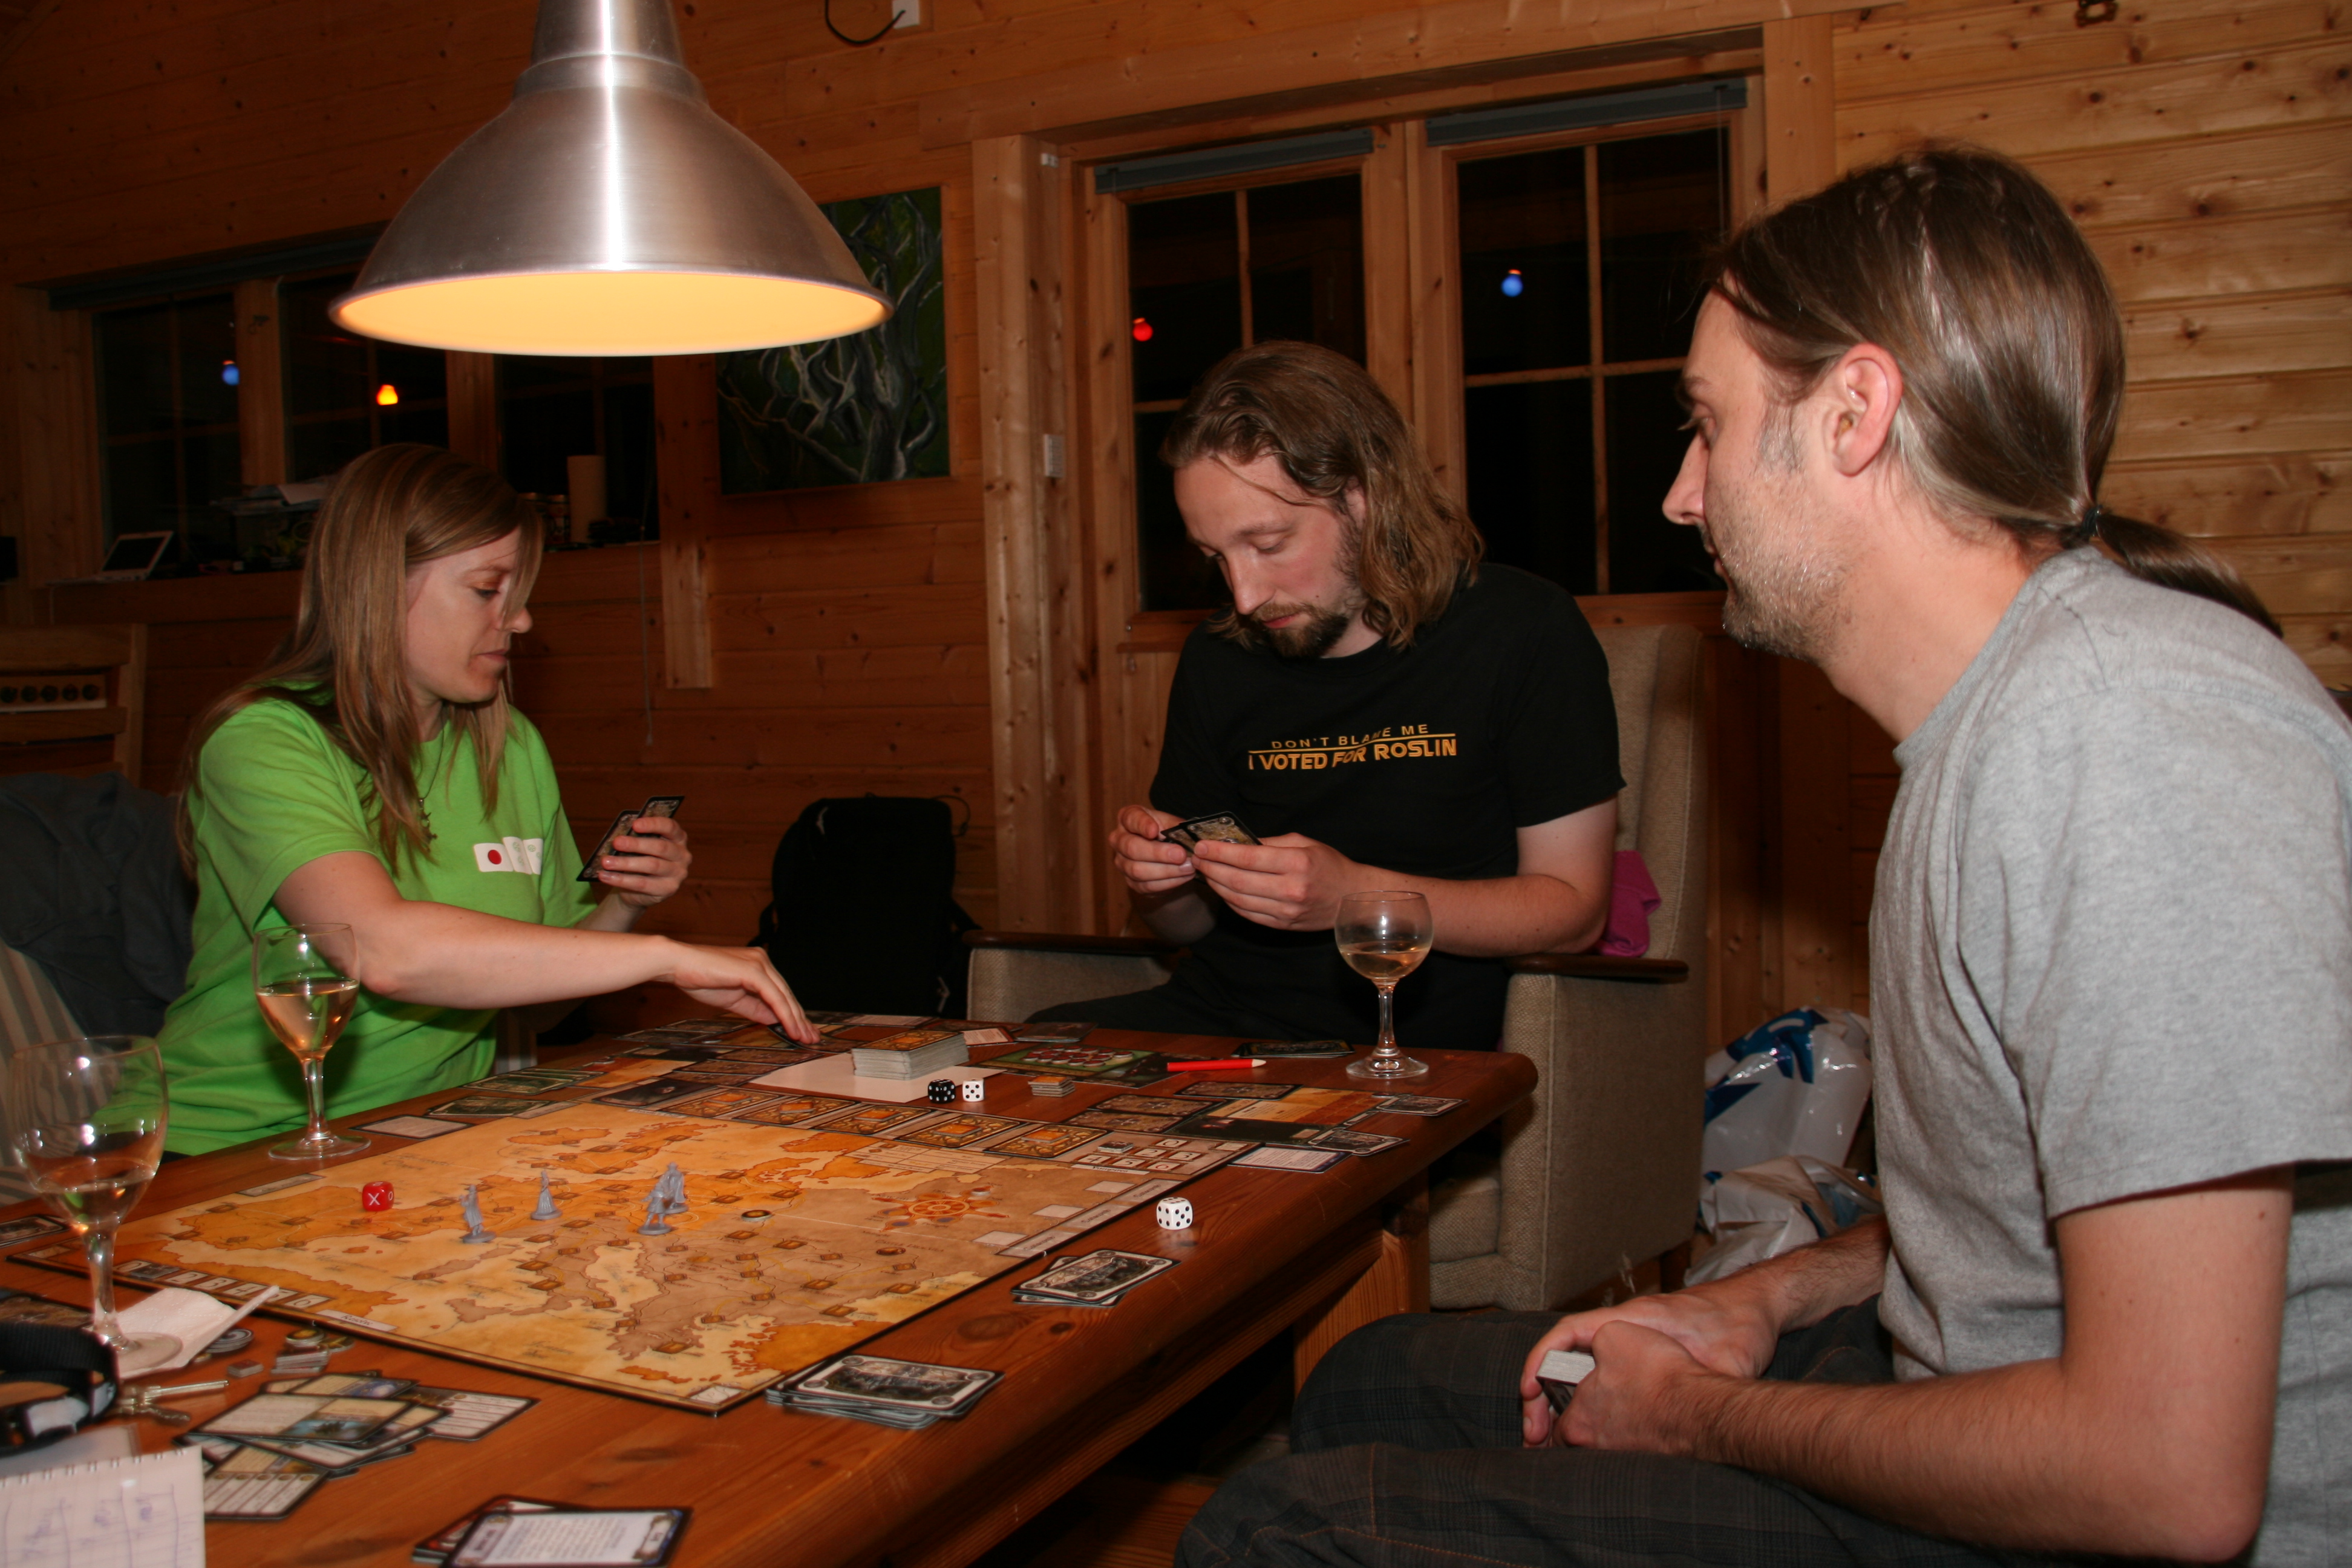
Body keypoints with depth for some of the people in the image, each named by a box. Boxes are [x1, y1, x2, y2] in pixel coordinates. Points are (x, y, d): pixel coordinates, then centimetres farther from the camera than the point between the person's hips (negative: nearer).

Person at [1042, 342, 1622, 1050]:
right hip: (1213, 1016, 5)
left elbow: (1572, 907, -5)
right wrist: (1156, 877, -7)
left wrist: (1351, 894, -18)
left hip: (1411, 1049, -4)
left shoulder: (1526, 633, -5)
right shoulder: (1216, 659, 9)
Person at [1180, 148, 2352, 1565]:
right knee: (1371, 1386, 14)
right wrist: (1773, 1298, 4)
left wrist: (1709, 1418, -13)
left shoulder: (2120, 723, -26)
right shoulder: (1996, 709, 7)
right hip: (1971, 1393, 9)